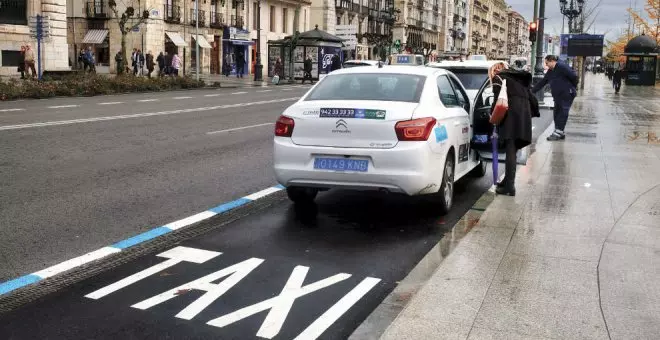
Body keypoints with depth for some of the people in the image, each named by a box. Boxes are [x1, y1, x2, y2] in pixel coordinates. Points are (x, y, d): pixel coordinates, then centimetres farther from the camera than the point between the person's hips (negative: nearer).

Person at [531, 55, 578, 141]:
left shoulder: (562, 67, -11)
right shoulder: (550, 72, 15)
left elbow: (574, 76, -13)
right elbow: (541, 83, 19)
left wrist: (572, 87, 0)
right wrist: (532, 91, 14)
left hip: (567, 95, -9)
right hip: (557, 96, 9)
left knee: (562, 113, -9)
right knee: (556, 114, 7)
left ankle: (558, 133, -11)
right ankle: (560, 133, 12)